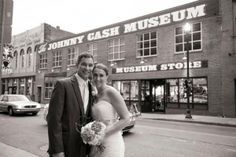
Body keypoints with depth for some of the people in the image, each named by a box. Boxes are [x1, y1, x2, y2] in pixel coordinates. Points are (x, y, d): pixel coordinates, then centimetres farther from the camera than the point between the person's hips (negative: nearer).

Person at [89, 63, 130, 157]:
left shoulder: (111, 92, -13)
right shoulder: (97, 95, 8)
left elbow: (126, 119, -16)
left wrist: (103, 132, -20)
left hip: (111, 144, -6)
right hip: (98, 144, 7)